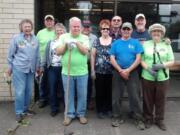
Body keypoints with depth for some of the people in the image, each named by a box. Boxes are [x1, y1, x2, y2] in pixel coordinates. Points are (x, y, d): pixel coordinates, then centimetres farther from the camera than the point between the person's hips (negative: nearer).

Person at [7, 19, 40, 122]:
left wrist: (38, 66, 14)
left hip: (31, 69, 4)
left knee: (29, 90, 12)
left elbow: (37, 54, 11)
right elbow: (11, 54, 0)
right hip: (19, 68, -4)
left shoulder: (35, 39, 6)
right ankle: (19, 112, 10)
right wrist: (10, 66, 2)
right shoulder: (16, 38, -5)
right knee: (20, 91, -3)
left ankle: (25, 109, 29)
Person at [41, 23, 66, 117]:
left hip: (63, 68, -3)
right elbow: (46, 55, 11)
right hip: (52, 68, 3)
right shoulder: (50, 43, 12)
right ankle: (54, 109, 21)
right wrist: (43, 66, 5)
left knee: (64, 89, 4)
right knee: (52, 89, 7)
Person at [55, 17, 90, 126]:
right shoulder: (63, 37, 6)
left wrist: (77, 42, -20)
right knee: (68, 94, 10)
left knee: (82, 95, 8)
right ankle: (69, 114, 23)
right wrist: (65, 45, -14)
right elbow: (58, 52, 0)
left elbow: (85, 51, -9)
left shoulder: (85, 38, 4)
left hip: (82, 72, 0)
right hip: (67, 72, 1)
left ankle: (81, 114, 25)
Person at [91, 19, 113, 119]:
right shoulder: (96, 41, 3)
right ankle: (100, 110, 22)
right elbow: (93, 56, 3)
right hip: (99, 71, 0)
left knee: (109, 91, 9)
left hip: (110, 71, 0)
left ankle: (108, 109, 27)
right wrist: (92, 70, -1)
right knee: (99, 91, 7)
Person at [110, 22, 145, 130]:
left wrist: (128, 70, -13)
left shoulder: (136, 43, 3)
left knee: (135, 97, -2)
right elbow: (112, 59, 0)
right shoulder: (116, 43, 6)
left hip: (132, 73, -1)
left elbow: (138, 59, -4)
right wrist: (121, 70, -11)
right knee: (116, 97, 7)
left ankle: (139, 119, 11)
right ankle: (118, 117, 21)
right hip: (118, 73, 2)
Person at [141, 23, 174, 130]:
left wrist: (162, 65, -16)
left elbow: (172, 61, 2)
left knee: (161, 100, 10)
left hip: (163, 78, 1)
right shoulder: (145, 44, 4)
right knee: (148, 100, 9)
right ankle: (148, 119, 26)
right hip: (147, 77, -1)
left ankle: (160, 120, 26)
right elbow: (141, 60, -1)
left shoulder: (167, 45, 6)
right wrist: (148, 69, -17)